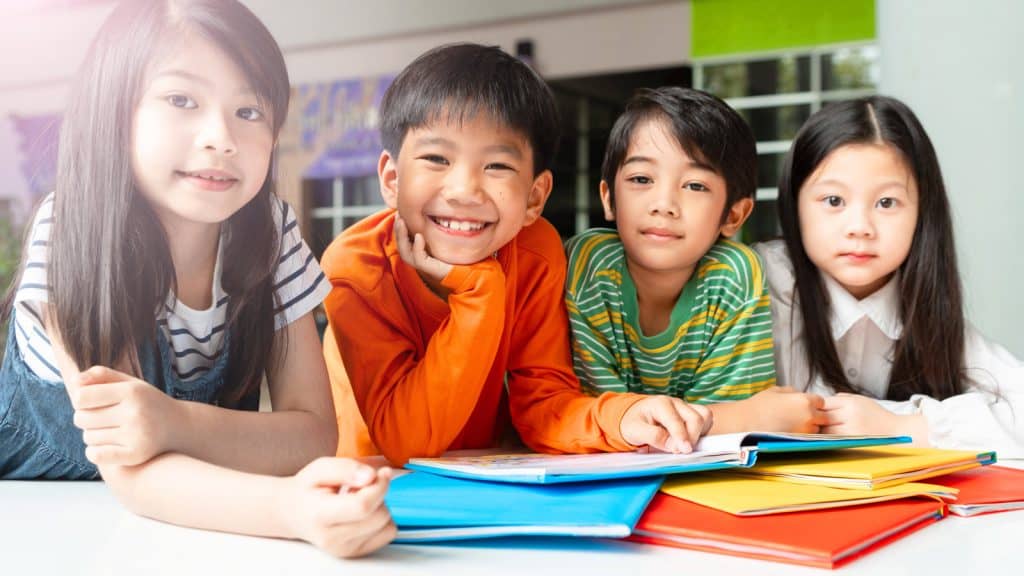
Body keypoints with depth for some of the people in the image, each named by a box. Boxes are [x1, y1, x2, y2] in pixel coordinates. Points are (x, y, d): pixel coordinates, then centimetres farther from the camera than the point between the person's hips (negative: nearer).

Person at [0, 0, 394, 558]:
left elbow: (314, 432, -14)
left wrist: (174, 423, -33)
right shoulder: (70, 233, -20)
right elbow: (128, 472, -27)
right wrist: (289, 507, -46)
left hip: (198, 525, 3)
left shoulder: (271, 232, -11)